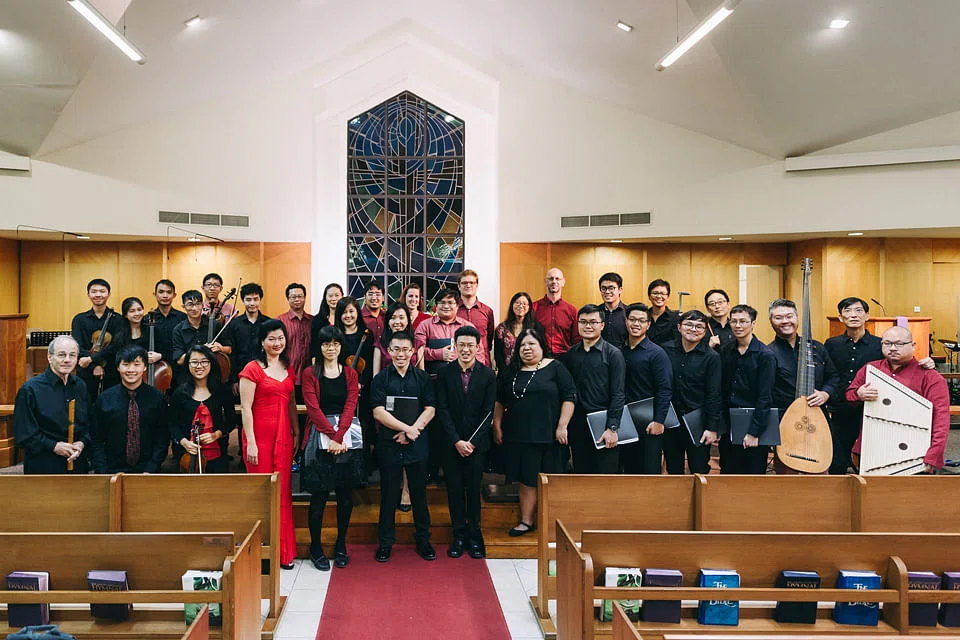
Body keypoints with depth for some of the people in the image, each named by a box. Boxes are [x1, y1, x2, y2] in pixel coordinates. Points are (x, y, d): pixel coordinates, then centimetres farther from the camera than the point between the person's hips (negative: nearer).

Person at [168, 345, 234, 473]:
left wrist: (216, 434, -10)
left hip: (216, 452, 0)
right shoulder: (180, 393, 0)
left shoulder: (222, 391, 0)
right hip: (187, 454, 0)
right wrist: (183, 441, -13)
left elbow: (232, 420, 6)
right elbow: (172, 425, 4)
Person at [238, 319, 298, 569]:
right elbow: (246, 407, -9)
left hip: (283, 436, 5)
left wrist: (296, 433, 10)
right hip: (260, 435, -5)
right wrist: (250, 443, -14)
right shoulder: (253, 368, -6)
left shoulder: (288, 368, 12)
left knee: (283, 492, 7)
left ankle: (284, 550, 16)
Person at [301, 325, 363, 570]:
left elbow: (350, 407, -1)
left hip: (347, 437, 3)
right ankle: (315, 546, 11)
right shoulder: (310, 373, 4)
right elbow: (313, 408, -6)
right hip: (320, 437, -2)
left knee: (345, 493, 6)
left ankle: (341, 545, 19)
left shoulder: (350, 374, 10)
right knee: (319, 494, -2)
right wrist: (331, 436, -15)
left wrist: (339, 437, -15)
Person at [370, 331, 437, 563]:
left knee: (419, 492, 8)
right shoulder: (381, 379, 1)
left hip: (417, 444, 1)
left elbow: (430, 410, 0)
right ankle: (386, 542, 18)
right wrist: (407, 428, -14)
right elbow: (378, 412, -7)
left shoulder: (422, 378, 5)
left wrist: (411, 431, -13)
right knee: (388, 494, 6)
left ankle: (423, 539, 20)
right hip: (388, 445, -1)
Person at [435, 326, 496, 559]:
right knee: (454, 488, 6)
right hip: (450, 442, 1)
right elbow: (442, 410, -4)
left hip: (476, 442, 0)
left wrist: (473, 442, -10)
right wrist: (456, 441, -11)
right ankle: (459, 535, 17)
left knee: (474, 488, 5)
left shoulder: (487, 375, -1)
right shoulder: (445, 373, -1)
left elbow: (488, 413, -3)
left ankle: (474, 535, 18)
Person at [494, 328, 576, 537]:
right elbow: (499, 402, 15)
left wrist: (562, 426, -11)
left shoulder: (555, 368, -2)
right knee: (527, 479, 8)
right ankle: (526, 521, 17)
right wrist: (497, 427, 9)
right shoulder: (511, 372, 10)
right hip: (519, 435, 4)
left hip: (548, 436, -3)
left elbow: (569, 396, -6)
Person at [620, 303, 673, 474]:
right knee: (629, 469, 11)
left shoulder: (656, 353, -6)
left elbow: (665, 390, -10)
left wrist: (659, 421, -16)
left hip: (649, 426, -5)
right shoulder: (620, 352, 9)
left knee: (649, 470, 0)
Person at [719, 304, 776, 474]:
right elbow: (721, 390, 9)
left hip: (754, 423, -5)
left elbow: (765, 398, -13)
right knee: (728, 472, 11)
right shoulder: (725, 352, 6)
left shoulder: (765, 355, -10)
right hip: (728, 425, 5)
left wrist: (754, 432, -16)